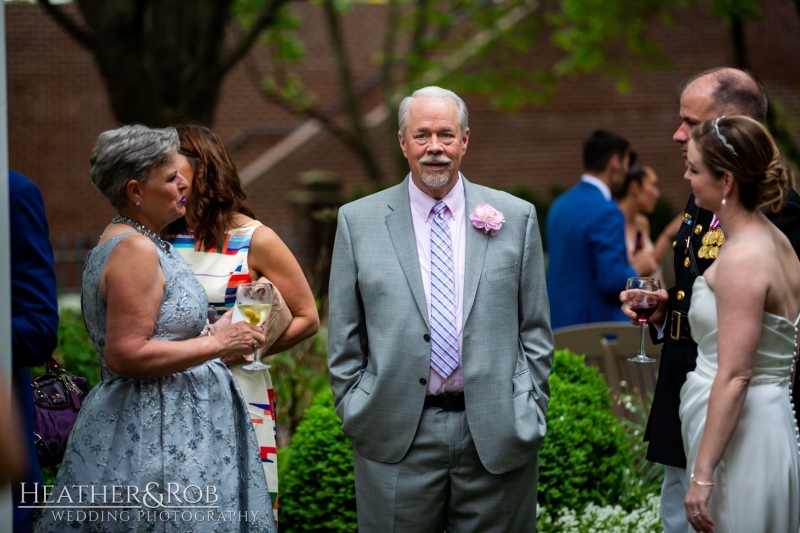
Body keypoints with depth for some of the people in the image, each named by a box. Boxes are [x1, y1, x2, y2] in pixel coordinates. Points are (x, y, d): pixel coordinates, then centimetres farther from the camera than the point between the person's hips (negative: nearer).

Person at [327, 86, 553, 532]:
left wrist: (531, 412, 2)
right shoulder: (358, 221, 5)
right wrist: (355, 411, 2)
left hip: (497, 435, 1)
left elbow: (535, 332, 8)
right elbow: (344, 338, 8)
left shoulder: (516, 218, 6)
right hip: (396, 436, 0)